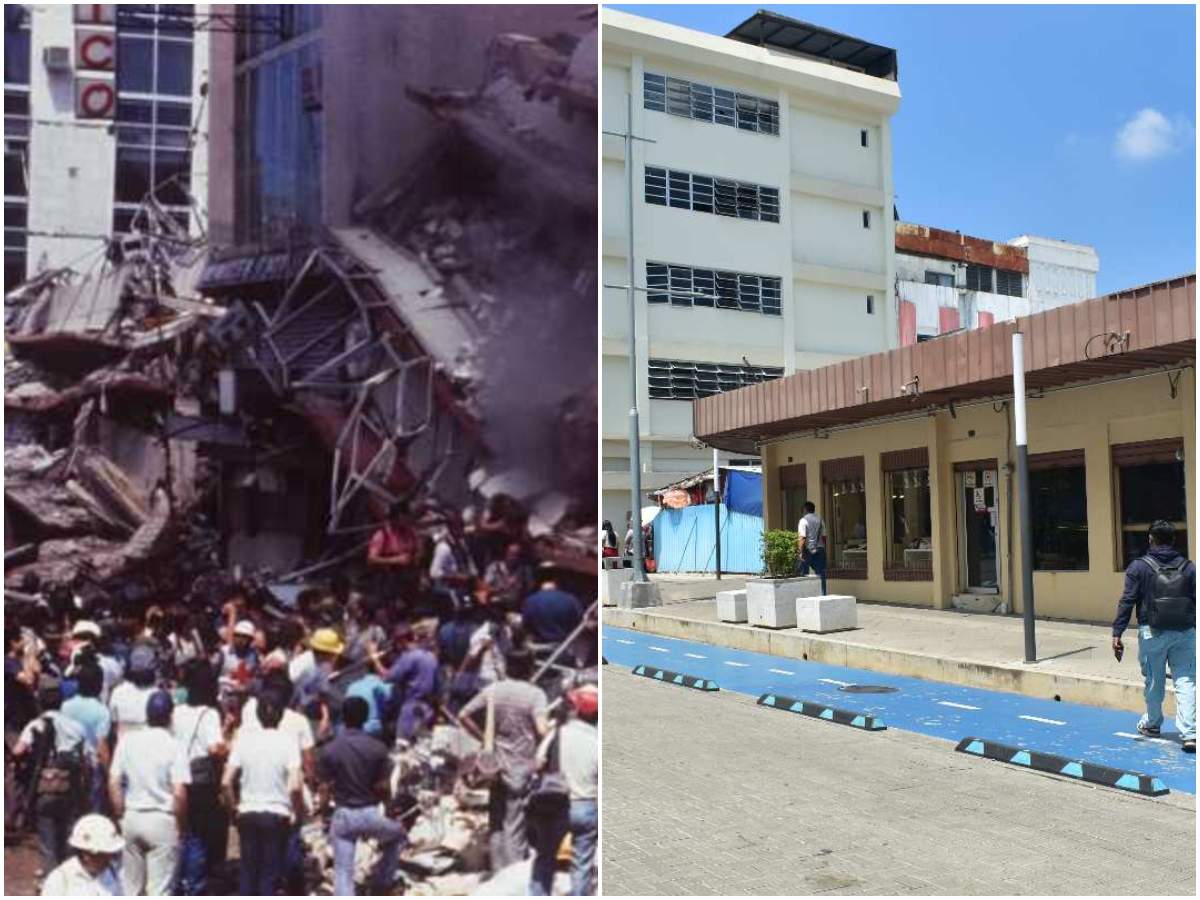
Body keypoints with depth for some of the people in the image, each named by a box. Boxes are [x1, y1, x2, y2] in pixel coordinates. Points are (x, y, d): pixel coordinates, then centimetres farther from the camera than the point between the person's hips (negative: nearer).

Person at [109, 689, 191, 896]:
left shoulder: (127, 741, -1)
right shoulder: (173, 746, -13)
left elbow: (114, 783, 1)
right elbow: (179, 792, -17)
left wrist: (121, 815, 12)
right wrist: (182, 824, -3)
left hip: (132, 817, 4)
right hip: (162, 820, -4)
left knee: (129, 884, 18)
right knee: (159, 888, 3)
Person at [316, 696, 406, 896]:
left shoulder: (329, 750, -7)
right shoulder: (378, 748, -9)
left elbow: (325, 787, -6)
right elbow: (383, 786, -5)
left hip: (343, 815, 0)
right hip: (371, 813, 0)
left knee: (343, 872, 5)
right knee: (397, 834, 30)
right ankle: (382, 885, 32)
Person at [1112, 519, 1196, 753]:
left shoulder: (1139, 566, -4)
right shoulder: (1187, 567, 3)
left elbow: (1127, 601, -8)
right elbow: (1196, 601, 1)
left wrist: (1117, 633, -6)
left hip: (1153, 633, -1)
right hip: (1185, 634, 2)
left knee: (1154, 681, 13)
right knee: (1185, 681, 2)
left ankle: (1152, 724, 32)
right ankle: (1188, 733, -6)